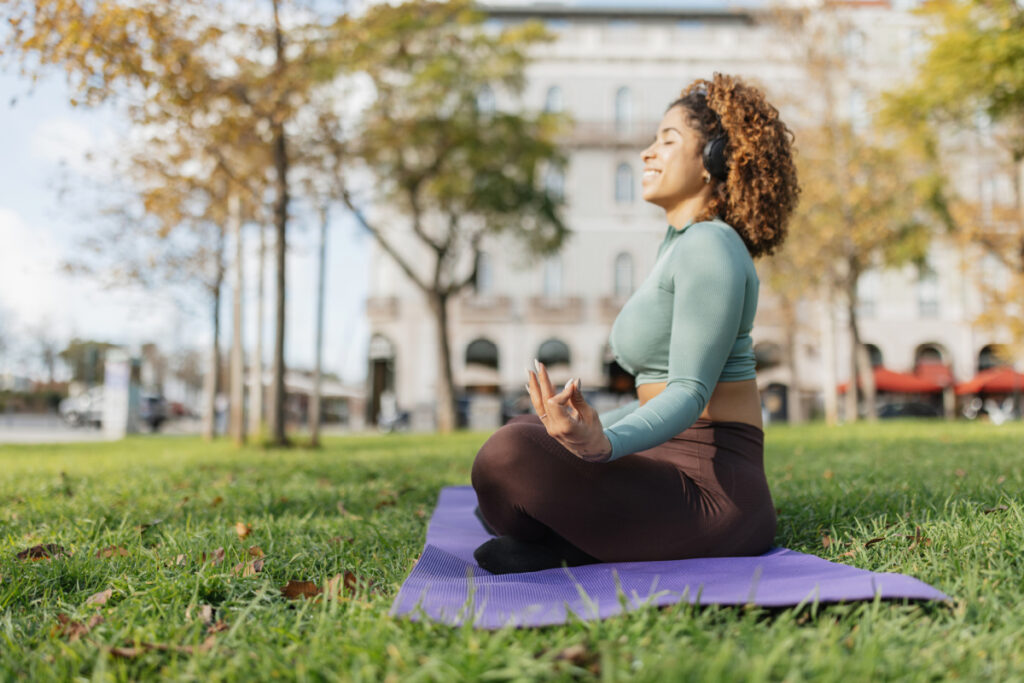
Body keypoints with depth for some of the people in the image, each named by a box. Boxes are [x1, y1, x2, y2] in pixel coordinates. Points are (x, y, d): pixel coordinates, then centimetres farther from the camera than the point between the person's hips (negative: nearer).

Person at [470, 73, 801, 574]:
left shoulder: (711, 246, -12)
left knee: (508, 457, -31)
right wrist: (588, 429, 32)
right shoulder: (680, 249, 18)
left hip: (712, 487, -10)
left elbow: (690, 392, -22)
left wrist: (603, 446, -41)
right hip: (672, 463, 11)